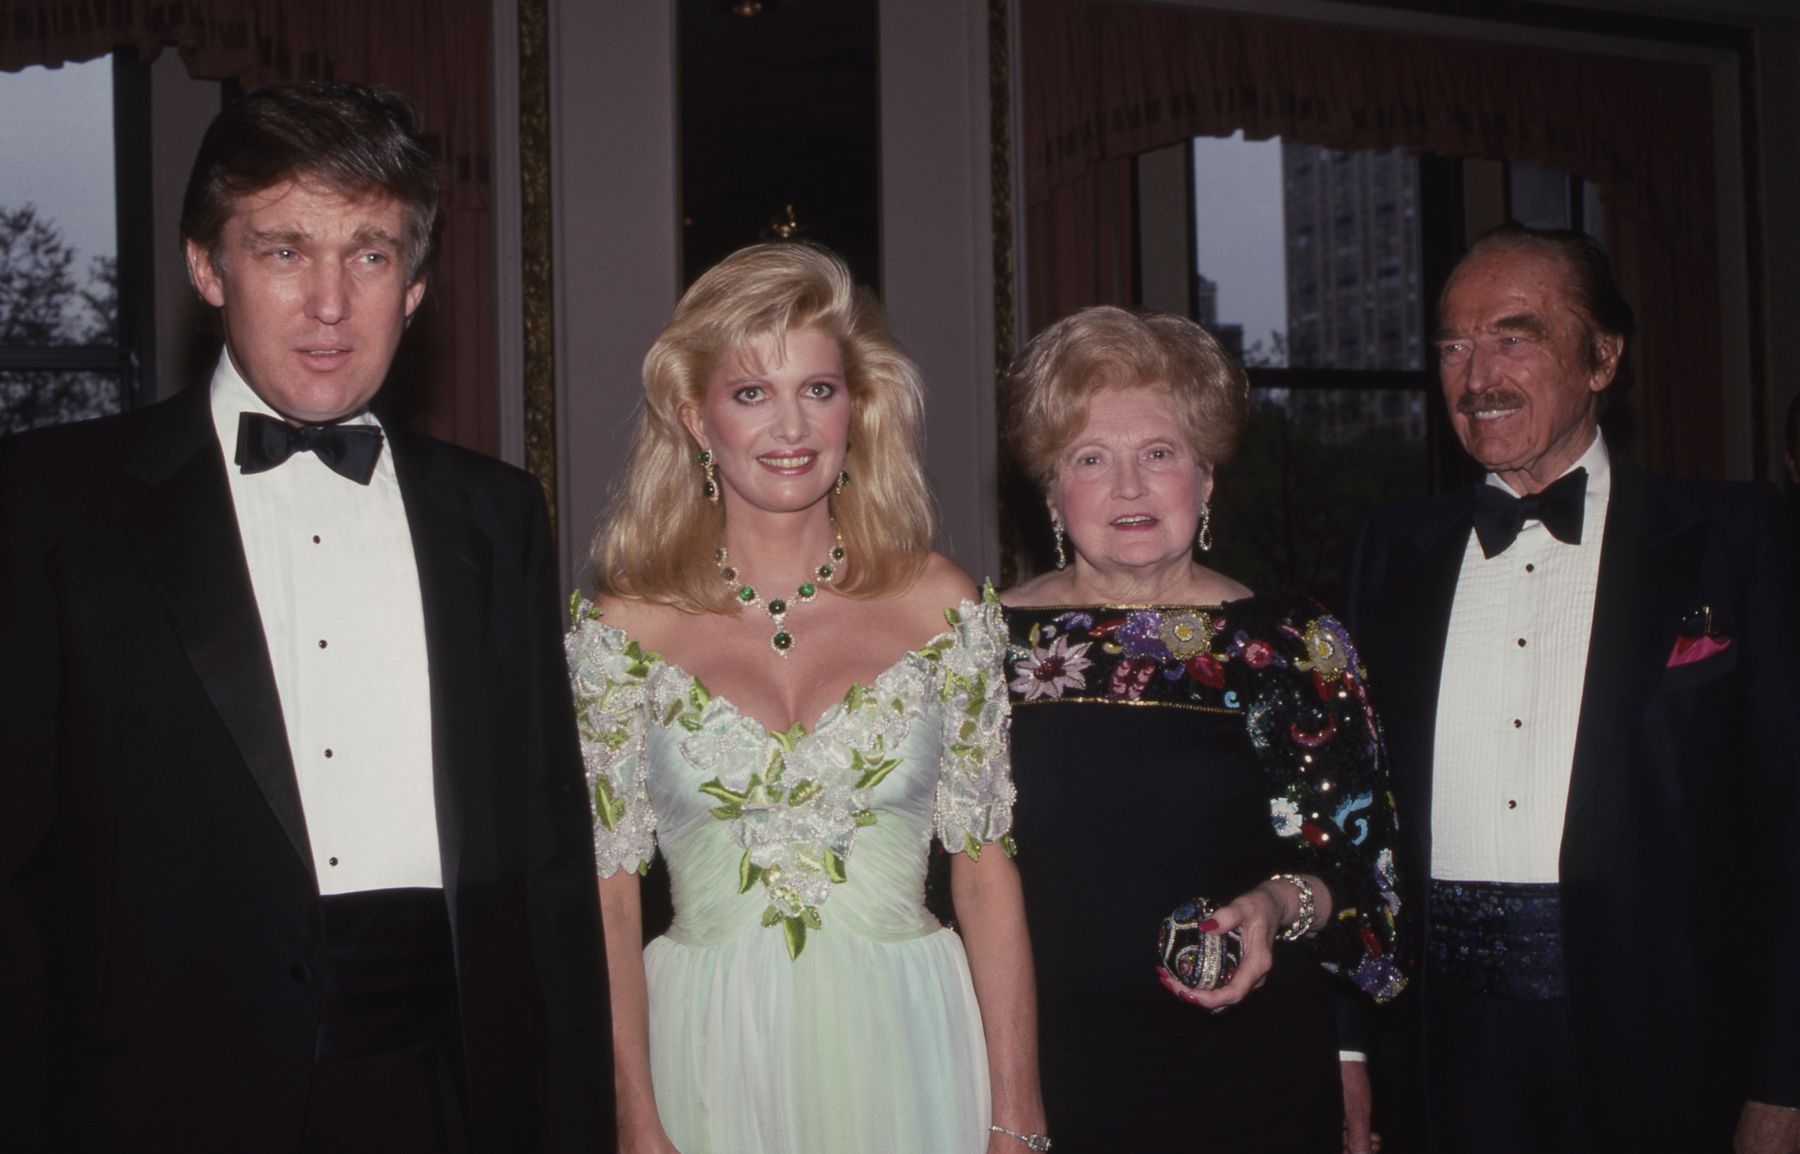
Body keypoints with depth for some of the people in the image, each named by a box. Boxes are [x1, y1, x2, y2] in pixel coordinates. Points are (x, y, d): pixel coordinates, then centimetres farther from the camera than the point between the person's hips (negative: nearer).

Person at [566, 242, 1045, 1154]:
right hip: (709, 1056, 0)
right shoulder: (624, 627, -2)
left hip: (903, 1052, 1)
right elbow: (606, 893, -2)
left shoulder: (940, 606, -1)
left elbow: (986, 871, -1)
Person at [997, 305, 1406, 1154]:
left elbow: (1360, 861, -1)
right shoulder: (992, 644, 0)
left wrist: (1282, 904, -21)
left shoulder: (1295, 647, -2)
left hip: (1251, 1081, 0)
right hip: (1041, 1075, 1)